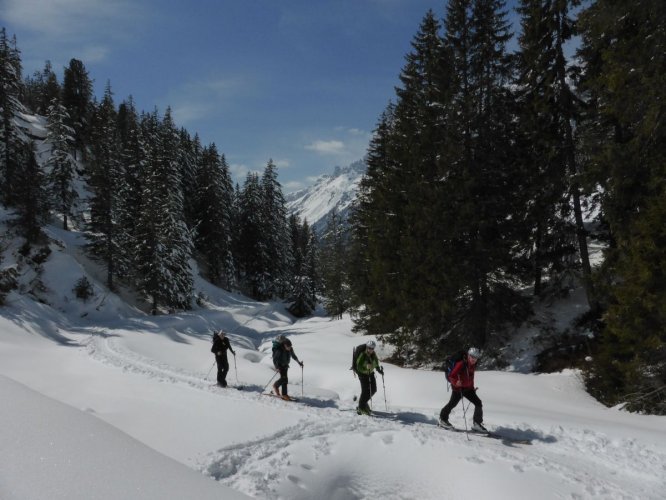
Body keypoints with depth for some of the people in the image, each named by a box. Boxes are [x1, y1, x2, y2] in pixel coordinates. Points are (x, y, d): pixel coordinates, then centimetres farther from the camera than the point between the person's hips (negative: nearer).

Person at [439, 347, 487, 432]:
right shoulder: (461, 364, -22)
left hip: (468, 388, 7)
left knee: (479, 404, -2)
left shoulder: (472, 365, 3)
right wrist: (456, 382, -41)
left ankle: (477, 424, 7)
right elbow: (451, 376, -23)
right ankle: (443, 419, 29)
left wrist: (472, 387, 21)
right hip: (458, 388, -7)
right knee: (453, 403, 7)